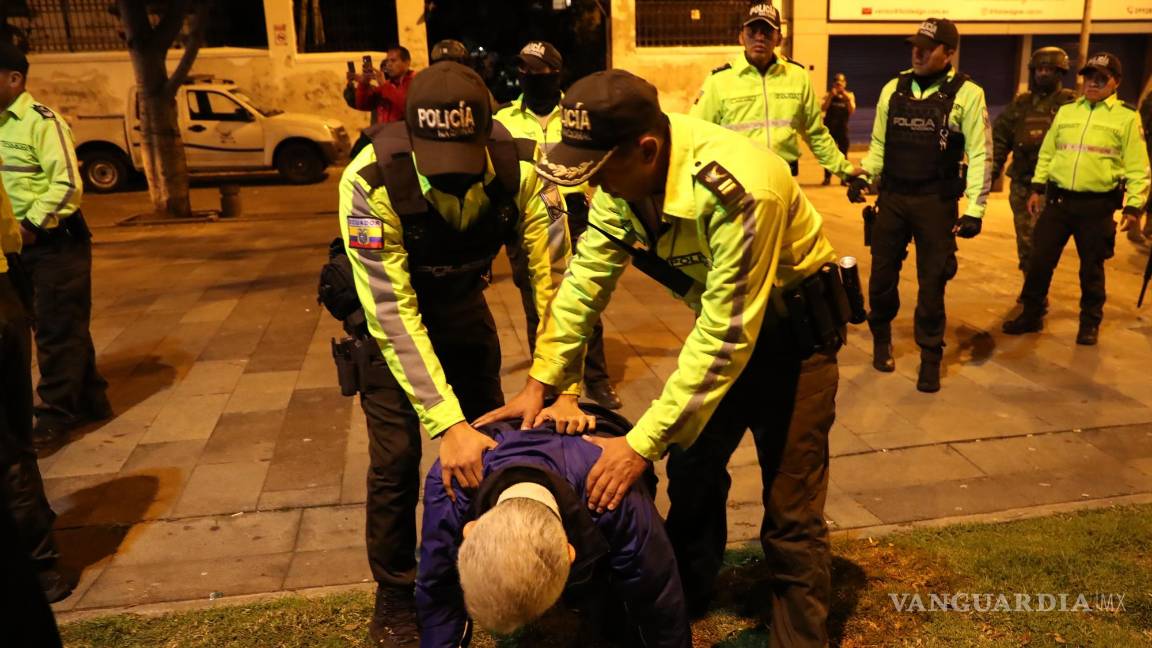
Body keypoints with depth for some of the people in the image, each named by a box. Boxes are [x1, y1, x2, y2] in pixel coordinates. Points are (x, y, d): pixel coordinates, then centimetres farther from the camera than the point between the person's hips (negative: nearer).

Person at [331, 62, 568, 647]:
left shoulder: (520, 165, -30)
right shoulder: (371, 183, -36)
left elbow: (552, 275, -24)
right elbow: (392, 314, -36)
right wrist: (447, 424, -41)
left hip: (461, 298, 3)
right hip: (386, 305, -3)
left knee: (490, 432, 9)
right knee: (396, 456, -5)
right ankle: (395, 597, 19)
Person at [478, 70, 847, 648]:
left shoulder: (738, 191, -37)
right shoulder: (623, 170, -14)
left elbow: (727, 338, -33)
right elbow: (589, 274, -8)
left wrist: (642, 444, -31)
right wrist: (540, 382, -14)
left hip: (792, 325, -6)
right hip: (721, 318, 7)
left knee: (791, 510, -3)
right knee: (691, 467, 14)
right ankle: (684, 600, 37)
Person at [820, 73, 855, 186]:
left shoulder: (849, 95, 6)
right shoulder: (829, 94, 4)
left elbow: (852, 111, -6)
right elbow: (823, 108, -9)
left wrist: (847, 98, -16)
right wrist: (830, 96, -17)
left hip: (842, 127, 0)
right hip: (830, 126, 0)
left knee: (843, 153, 2)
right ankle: (827, 177, 4)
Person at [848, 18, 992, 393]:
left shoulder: (967, 94, -5)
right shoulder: (893, 89, 6)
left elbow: (979, 155, -5)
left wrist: (974, 209, -11)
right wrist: (863, 176, -4)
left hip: (936, 202, -3)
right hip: (892, 197, 3)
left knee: (932, 281, 4)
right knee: (882, 273, 11)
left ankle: (930, 357, 19)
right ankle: (881, 338, 35)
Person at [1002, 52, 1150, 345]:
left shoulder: (1127, 117, -1)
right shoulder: (1066, 111, 10)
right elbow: (1047, 153, 15)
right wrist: (1037, 189, 10)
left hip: (1097, 205, -3)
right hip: (1057, 199, 3)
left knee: (1091, 267, 8)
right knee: (1040, 260, 4)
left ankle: (1090, 322, 24)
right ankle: (1032, 314, 18)